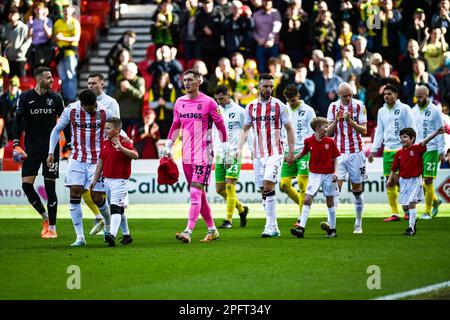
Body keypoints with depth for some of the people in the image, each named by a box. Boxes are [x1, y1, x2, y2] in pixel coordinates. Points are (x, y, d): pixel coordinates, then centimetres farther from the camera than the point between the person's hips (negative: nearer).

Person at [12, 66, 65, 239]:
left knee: (50, 186, -2)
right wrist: (16, 144, -11)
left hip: (51, 147, -1)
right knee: (26, 184, -7)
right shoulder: (25, 97, 0)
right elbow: (18, 120, -2)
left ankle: (52, 228, 4)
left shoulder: (55, 98, 2)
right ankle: (45, 217, 15)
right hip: (31, 147, 1)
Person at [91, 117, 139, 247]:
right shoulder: (105, 143, 10)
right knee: (119, 209, 17)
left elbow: (135, 155, -27)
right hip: (107, 180, 7)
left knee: (115, 208, -19)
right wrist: (95, 180, 19)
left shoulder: (124, 142, -11)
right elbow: (101, 162, 18)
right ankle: (126, 234, 30)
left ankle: (112, 235, -31)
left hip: (120, 181, -7)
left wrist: (121, 148, -40)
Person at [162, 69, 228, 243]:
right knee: (199, 194, 11)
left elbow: (220, 126, -1)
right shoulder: (179, 102, 10)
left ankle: (188, 232, -21)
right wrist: (168, 145, 14)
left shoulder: (208, 102, -6)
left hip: (203, 155, -6)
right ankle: (212, 230, 21)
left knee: (195, 192, -14)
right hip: (187, 155, 6)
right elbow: (175, 126, 21)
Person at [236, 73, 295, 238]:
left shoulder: (279, 105, -1)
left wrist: (291, 152, 1)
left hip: (275, 153, -5)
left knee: (268, 185, -19)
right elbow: (245, 130, 17)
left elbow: (289, 129, 4)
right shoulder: (251, 106, 9)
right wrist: (239, 148, 4)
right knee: (263, 190, 5)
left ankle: (270, 227, -18)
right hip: (258, 154, 5)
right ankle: (273, 227, 12)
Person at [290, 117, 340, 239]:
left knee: (330, 202, 6)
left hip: (328, 175, 0)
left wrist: (335, 173, -7)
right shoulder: (309, 141, -3)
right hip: (314, 174, 0)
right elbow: (303, 153, 13)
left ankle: (332, 229, 17)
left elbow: (335, 158, 3)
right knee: (307, 199, -11)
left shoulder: (330, 142, -4)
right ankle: (301, 228, -15)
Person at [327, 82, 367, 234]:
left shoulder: (359, 106, -1)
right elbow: (329, 131, 4)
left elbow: (364, 130, -4)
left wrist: (350, 121, -19)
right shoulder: (333, 106, 4)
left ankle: (358, 224, 15)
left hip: (355, 152, 0)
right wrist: (337, 120, -14)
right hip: (339, 152, 0)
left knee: (357, 189, 6)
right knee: (336, 186, -14)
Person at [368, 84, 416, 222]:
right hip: (388, 150, 5)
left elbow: (411, 129, -3)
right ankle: (394, 213, 7)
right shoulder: (381, 111, 14)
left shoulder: (404, 109, -1)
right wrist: (373, 151, 13)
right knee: (389, 183, 3)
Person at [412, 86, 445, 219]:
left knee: (428, 180, -6)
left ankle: (428, 212, 1)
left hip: (431, 149, -5)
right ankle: (435, 201, 25)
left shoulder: (435, 111, -5)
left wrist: (442, 152, -8)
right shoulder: (414, 111, 10)